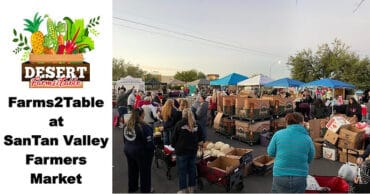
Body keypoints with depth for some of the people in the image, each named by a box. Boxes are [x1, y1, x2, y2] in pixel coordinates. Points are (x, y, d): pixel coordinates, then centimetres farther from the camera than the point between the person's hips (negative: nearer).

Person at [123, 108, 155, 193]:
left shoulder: (127, 125, 0)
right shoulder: (144, 127, -24)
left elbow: (125, 139, 10)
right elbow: (149, 142, -21)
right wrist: (152, 150, -6)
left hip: (128, 150, 7)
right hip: (141, 152, -7)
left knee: (132, 169, 22)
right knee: (144, 171, 11)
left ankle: (132, 188, 38)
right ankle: (145, 190, 25)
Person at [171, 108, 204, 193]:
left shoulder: (179, 124, -10)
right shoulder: (196, 124, 2)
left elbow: (174, 137, -5)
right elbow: (200, 138, 11)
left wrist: (173, 145, 12)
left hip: (181, 151, -4)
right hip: (193, 150, 4)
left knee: (182, 170, 7)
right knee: (192, 168, 16)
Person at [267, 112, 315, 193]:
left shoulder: (278, 134, -6)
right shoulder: (307, 138, -4)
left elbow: (270, 152, 1)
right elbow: (310, 159, 7)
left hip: (280, 175, -1)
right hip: (300, 176, 1)